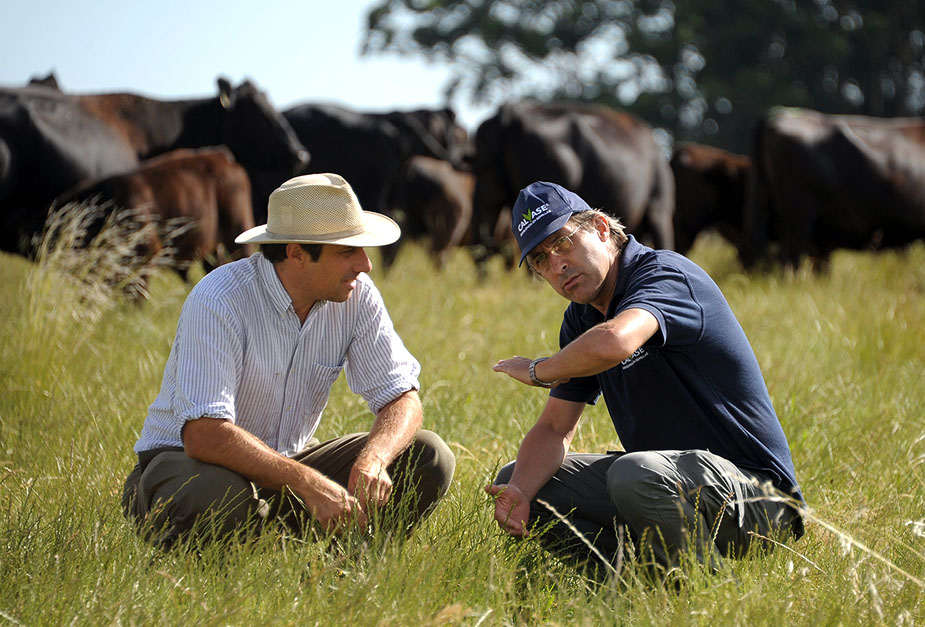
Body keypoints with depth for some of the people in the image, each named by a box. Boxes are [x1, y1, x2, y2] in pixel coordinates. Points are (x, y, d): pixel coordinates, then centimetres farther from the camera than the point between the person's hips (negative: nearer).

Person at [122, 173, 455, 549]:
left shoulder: (357, 297, -8)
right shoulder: (219, 302, -26)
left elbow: (402, 398, -7)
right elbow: (204, 435, -34)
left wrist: (373, 460, -31)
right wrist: (309, 485, -41)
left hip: (287, 462, 6)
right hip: (182, 459, -5)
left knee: (426, 457, -12)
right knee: (216, 495, -41)